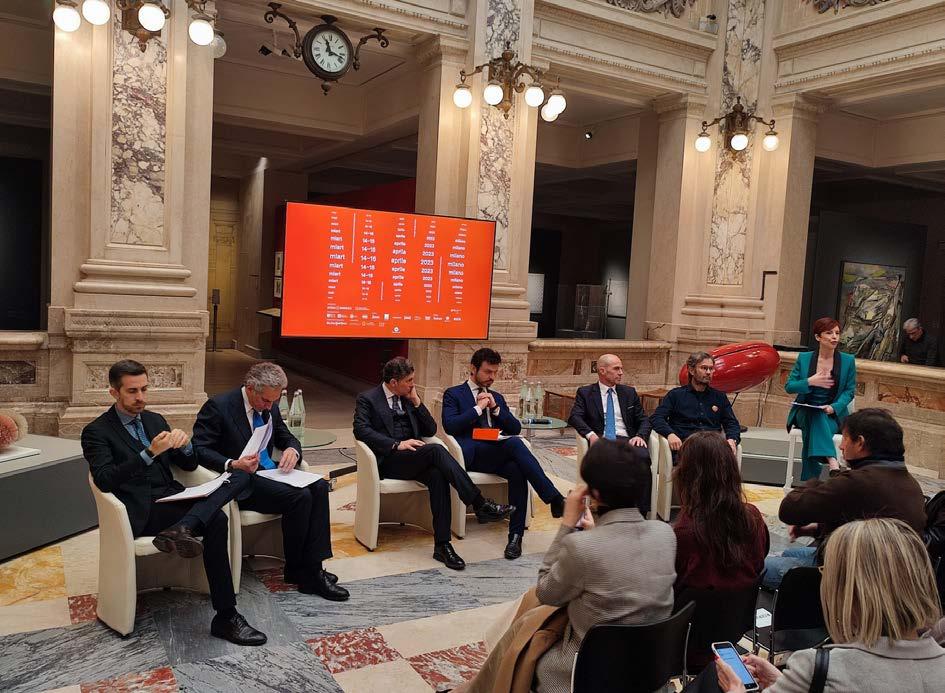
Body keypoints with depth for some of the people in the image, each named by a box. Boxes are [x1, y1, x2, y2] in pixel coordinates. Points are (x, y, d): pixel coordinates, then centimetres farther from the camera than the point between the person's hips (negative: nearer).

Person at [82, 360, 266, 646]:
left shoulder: (155, 420, 19)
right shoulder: (96, 432, 1)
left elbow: (189, 465, 17)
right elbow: (104, 480, -16)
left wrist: (183, 443, -7)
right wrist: (150, 453, -25)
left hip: (171, 499, 7)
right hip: (142, 512, -7)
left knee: (241, 474, -15)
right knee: (216, 521, -31)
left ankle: (181, 528, -37)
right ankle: (225, 617, -27)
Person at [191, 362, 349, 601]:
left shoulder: (270, 407, 10)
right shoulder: (218, 406, -11)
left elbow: (287, 437, 19)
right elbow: (199, 449, -14)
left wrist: (292, 450, -6)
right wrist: (232, 464, -30)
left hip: (269, 473, 8)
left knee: (319, 487, -17)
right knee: (300, 497, -26)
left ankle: (313, 568, -16)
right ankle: (296, 571, -7)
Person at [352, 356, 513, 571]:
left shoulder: (410, 398, 20)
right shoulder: (367, 399, 4)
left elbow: (431, 430, 16)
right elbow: (361, 430, -12)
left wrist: (416, 402, 3)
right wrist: (396, 444, -22)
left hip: (413, 458, 5)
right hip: (388, 461, -5)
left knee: (438, 475, -31)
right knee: (436, 450, -32)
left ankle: (442, 545, -31)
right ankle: (480, 504, -32)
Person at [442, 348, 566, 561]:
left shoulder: (497, 398, 26)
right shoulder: (453, 394, 11)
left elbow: (515, 428, 17)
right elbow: (449, 425, -6)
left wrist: (495, 407, 3)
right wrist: (478, 408, -7)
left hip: (498, 453, 5)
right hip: (473, 454, -5)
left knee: (517, 471, -32)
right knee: (514, 444, -34)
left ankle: (516, 535, -25)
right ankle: (555, 499, -35)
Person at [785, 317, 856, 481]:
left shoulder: (848, 360, 4)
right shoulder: (804, 358, 4)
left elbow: (850, 391, 4)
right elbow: (788, 387, 3)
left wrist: (834, 407, -14)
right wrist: (809, 382, -16)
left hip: (833, 414, 0)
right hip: (805, 411, 0)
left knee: (818, 418, -34)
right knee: (815, 416, -36)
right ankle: (831, 460, -49)